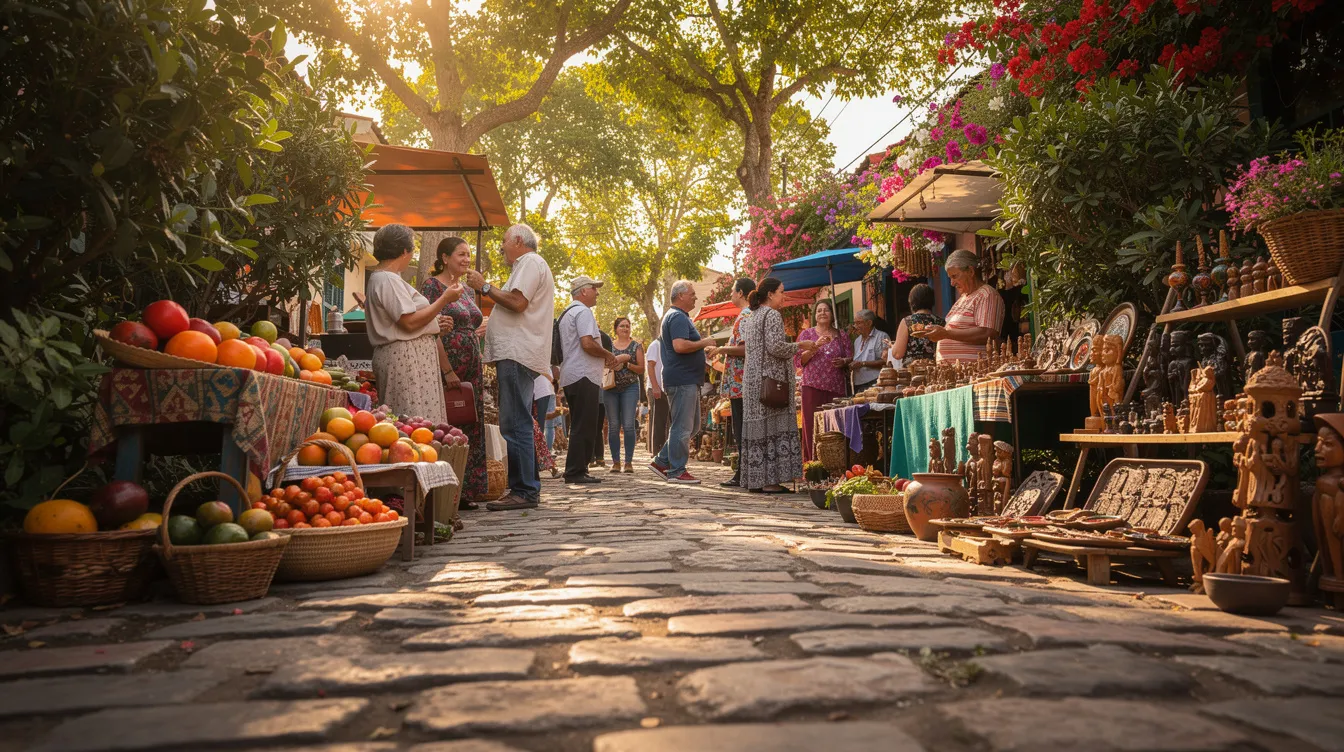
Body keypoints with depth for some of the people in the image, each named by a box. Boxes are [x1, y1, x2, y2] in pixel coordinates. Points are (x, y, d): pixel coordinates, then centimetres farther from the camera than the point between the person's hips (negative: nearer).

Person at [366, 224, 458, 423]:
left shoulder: (382, 278, 20)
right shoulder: (388, 279, -13)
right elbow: (410, 322, -20)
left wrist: (436, 323, 27)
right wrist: (444, 299, -13)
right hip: (407, 360, -11)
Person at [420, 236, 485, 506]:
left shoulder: (469, 292, 19)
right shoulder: (432, 286, -4)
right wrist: (447, 370, -19)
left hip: (471, 370, 8)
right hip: (444, 366, -8)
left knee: (469, 430, 8)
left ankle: (466, 491, 14)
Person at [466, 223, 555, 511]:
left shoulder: (530, 263, -5)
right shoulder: (530, 265, 29)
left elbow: (517, 302, -19)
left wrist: (484, 287, -9)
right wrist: (489, 326, 25)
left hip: (517, 354, -11)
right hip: (517, 354, 11)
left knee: (515, 425, -13)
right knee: (519, 425, 12)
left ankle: (524, 491, -13)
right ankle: (528, 488, 16)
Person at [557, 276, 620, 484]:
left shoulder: (566, 313, 23)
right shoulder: (583, 311, -9)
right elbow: (587, 343, -21)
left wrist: (604, 357, 19)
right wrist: (609, 355, -6)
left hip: (570, 377, 10)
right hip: (583, 376, -10)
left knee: (579, 426, 13)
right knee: (584, 427, -9)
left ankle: (575, 471, 15)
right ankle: (576, 472, -9)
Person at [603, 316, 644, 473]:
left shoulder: (636, 346, 8)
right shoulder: (609, 346, 13)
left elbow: (641, 369, 4)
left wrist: (626, 364, -12)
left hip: (630, 387, -2)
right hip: (610, 388, 2)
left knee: (629, 425, -10)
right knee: (613, 426, 1)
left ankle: (629, 462, -3)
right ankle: (615, 462, 7)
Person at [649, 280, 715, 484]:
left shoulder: (674, 316, 21)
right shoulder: (678, 317, -13)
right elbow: (680, 345, -27)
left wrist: (701, 345, 19)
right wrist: (703, 343, -14)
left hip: (686, 380, 11)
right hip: (683, 380, -11)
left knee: (691, 426, 15)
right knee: (682, 427, -6)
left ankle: (661, 462, 18)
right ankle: (676, 471, 0)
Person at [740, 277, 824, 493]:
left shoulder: (752, 317, 21)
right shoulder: (772, 315, -8)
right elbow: (775, 346, -19)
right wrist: (800, 345, -4)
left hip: (752, 379, 9)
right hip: (771, 379, -9)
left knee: (757, 427, 7)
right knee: (774, 427, -8)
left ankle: (756, 480, 8)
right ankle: (770, 481, -10)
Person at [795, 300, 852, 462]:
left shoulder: (841, 336, 16)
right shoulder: (807, 334, 11)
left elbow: (850, 358, 15)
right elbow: (798, 360, 1)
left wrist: (843, 361, -8)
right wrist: (816, 346, -11)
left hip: (836, 387, 2)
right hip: (813, 386, -2)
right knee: (812, 426, -7)